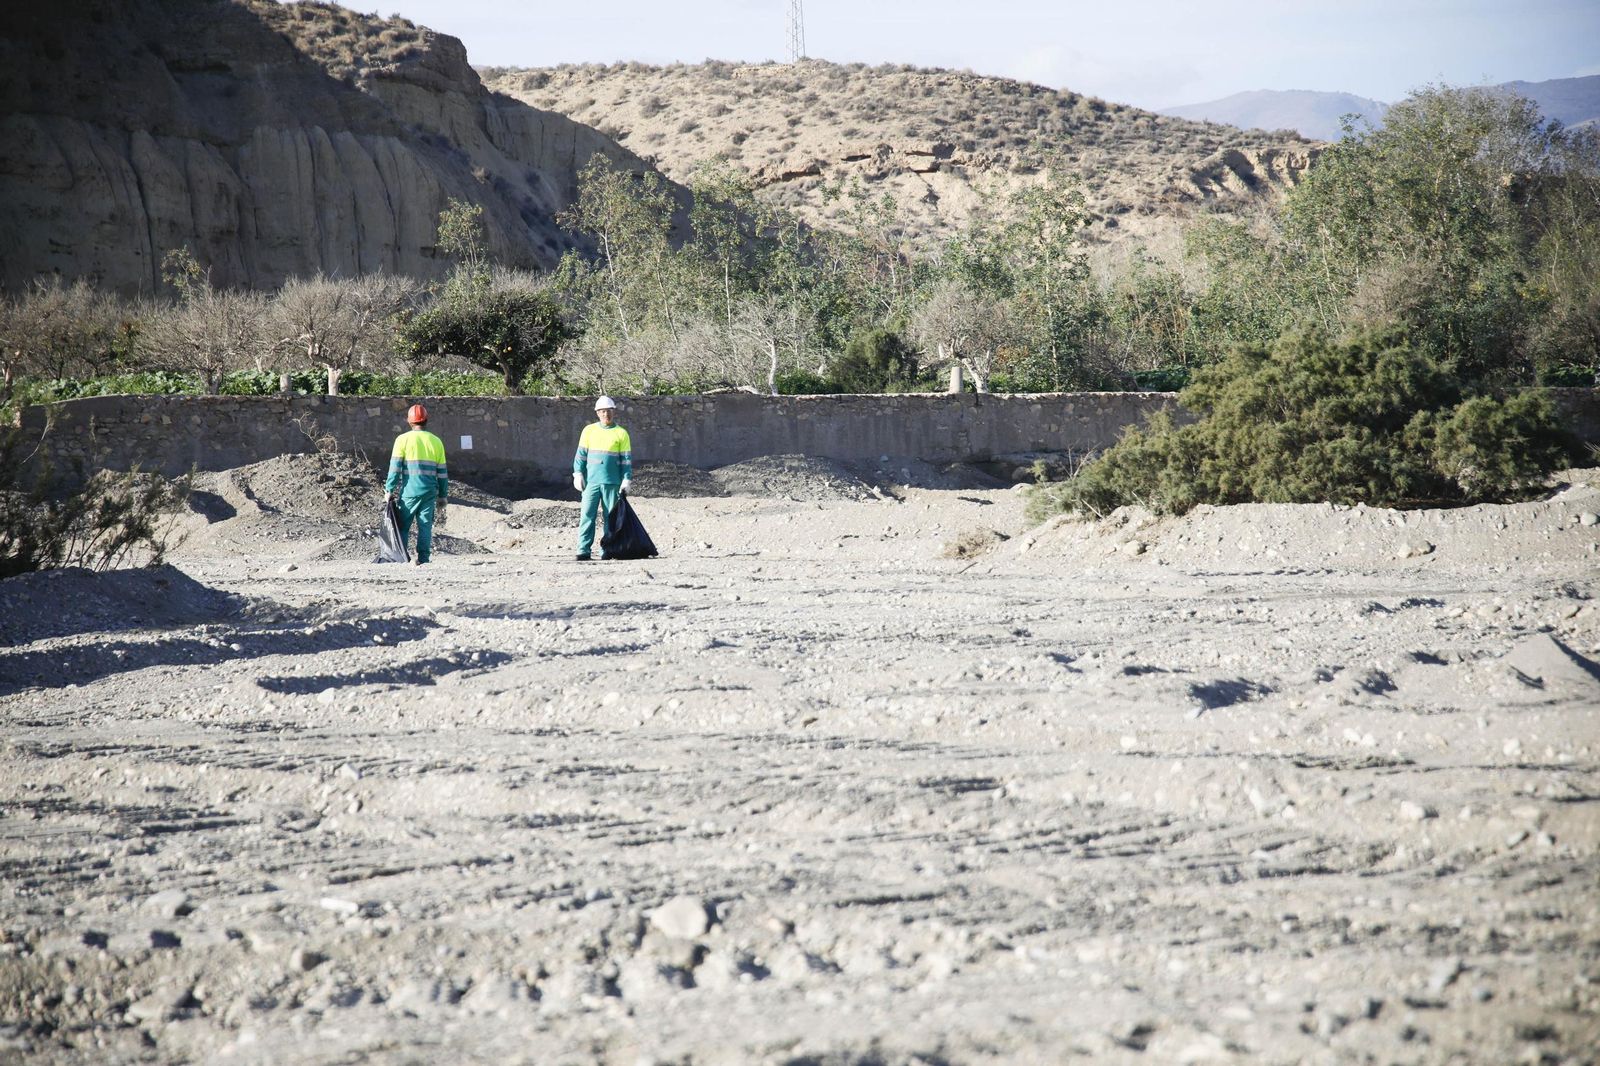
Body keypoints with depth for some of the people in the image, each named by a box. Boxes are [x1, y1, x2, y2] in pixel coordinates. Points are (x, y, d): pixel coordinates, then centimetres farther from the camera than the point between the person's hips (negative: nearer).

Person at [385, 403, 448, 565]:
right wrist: (442, 496, 16)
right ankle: (423, 559, -1)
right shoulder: (436, 442, 7)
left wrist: (390, 490, 1)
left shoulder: (403, 440, -2)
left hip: (409, 491, -2)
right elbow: (442, 472, 9)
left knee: (402, 527, 6)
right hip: (429, 491, 2)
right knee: (425, 526, 4)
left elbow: (395, 467, -5)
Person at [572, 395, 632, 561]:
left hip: (612, 482, 0)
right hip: (591, 481, 0)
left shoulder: (621, 433, 5)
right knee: (587, 515, -7)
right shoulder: (589, 430, 8)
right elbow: (581, 454, 9)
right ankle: (583, 550, -9)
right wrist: (578, 474, -1)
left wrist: (627, 480, -1)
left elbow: (626, 458, 5)